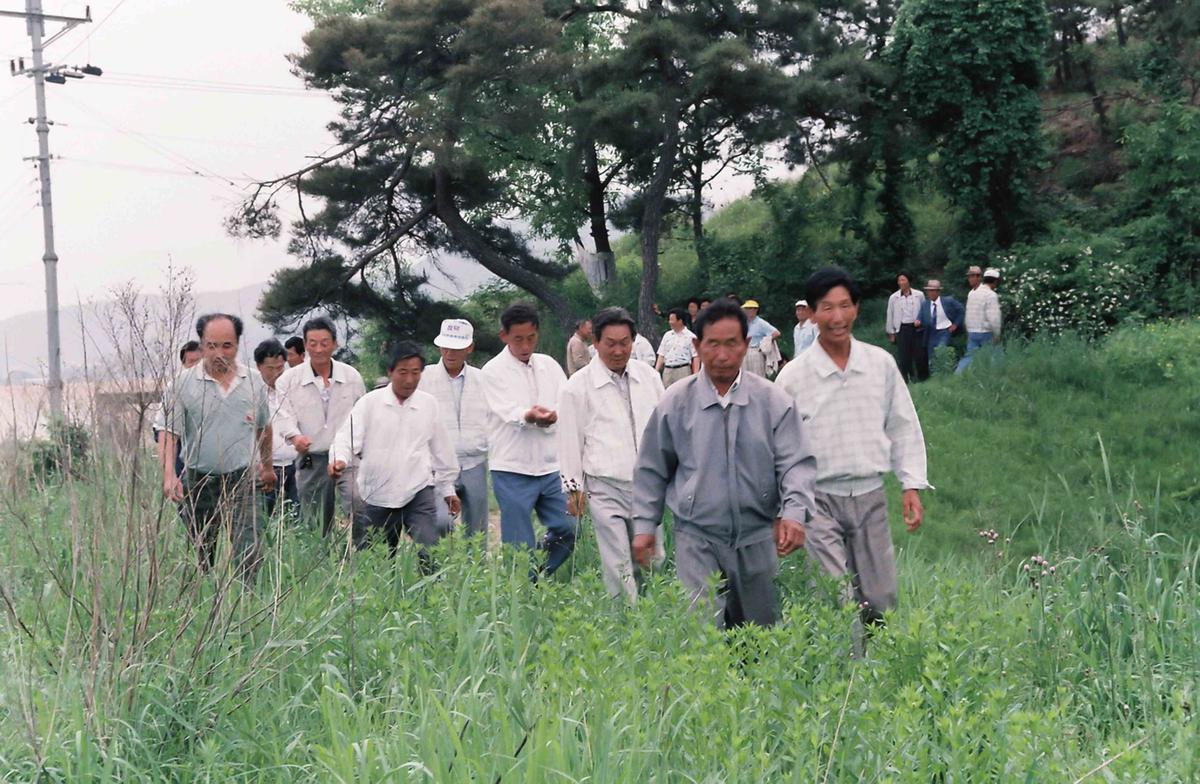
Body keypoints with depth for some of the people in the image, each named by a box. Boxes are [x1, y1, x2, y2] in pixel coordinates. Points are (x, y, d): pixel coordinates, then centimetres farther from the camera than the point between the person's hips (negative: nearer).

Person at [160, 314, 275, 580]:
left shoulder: (254, 382, 5)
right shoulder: (183, 383, -5)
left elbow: (263, 427, 19)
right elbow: (169, 432, -10)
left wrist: (267, 466, 28)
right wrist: (169, 475, -23)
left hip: (242, 480, 1)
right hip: (197, 481, 0)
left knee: (247, 553, -10)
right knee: (200, 555, 10)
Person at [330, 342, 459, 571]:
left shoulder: (429, 404, 7)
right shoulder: (370, 402, 0)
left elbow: (441, 448, 15)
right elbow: (348, 437, -7)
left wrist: (447, 488, 20)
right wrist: (340, 459, -29)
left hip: (419, 493, 0)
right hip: (376, 495, 0)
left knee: (430, 553, -16)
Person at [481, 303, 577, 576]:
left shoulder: (549, 365, 9)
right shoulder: (494, 371, -4)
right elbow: (510, 413, -18)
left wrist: (547, 417, -22)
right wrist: (530, 416, -41)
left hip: (550, 467, 5)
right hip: (512, 471, -4)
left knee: (567, 530, 6)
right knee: (519, 545, -1)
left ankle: (538, 580, 26)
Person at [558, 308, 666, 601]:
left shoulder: (648, 377, 8)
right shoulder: (578, 386, -4)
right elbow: (570, 440, 0)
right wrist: (573, 487, 0)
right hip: (606, 488, -4)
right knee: (618, 567, -6)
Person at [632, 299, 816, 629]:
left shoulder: (774, 402, -2)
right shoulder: (676, 403, -1)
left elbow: (797, 463, -3)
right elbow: (651, 469, 9)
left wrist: (794, 512, -20)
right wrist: (644, 525, 7)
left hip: (756, 539, 2)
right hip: (697, 539, -2)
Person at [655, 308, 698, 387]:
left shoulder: (690, 337, -3)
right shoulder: (667, 335, 13)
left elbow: (695, 357, -6)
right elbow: (661, 355, 13)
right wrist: (656, 371, 4)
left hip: (683, 371, -5)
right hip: (667, 371, 5)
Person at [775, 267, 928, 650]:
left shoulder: (881, 364, 4)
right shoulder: (793, 376, -4)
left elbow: (904, 427, 12)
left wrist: (912, 486, 5)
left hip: (870, 494, 3)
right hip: (820, 499, -2)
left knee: (881, 602, 7)